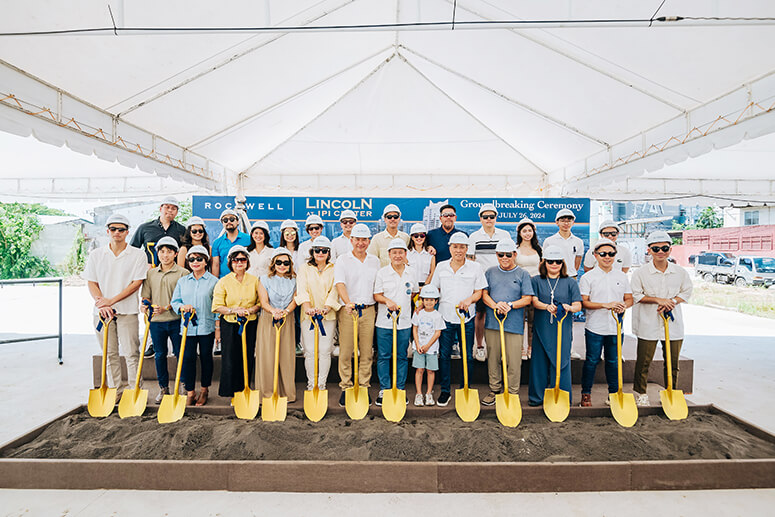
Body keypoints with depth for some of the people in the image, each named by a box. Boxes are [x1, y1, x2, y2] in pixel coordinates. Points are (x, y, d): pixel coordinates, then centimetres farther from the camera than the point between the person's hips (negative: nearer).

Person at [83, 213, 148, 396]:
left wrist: (111, 300, -13)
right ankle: (116, 389, 23)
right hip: (102, 311, 3)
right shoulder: (96, 254, 7)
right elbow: (91, 283, 6)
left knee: (131, 353, 0)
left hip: (127, 311, -3)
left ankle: (135, 390, 9)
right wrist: (101, 303, -10)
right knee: (109, 354, 11)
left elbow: (136, 283, -7)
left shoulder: (137, 255, -2)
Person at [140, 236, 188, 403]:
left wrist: (166, 307, -16)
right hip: (156, 321, 4)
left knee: (180, 353, 4)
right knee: (160, 354, 12)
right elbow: (145, 296, 12)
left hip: (176, 320, -3)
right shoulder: (151, 273, 10)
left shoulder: (183, 273, -3)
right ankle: (163, 388, 26)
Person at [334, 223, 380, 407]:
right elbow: (340, 284, -14)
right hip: (348, 310, -2)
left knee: (367, 352, 7)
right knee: (345, 352, 2)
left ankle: (364, 387, 20)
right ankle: (346, 387, 16)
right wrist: (348, 303, -29)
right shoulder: (342, 260, 0)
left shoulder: (375, 261, 12)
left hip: (368, 310, 3)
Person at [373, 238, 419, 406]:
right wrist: (387, 301, -20)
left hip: (405, 321, 2)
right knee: (383, 356, 4)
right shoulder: (382, 272, -1)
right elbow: (377, 295, -3)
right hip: (384, 321, -2)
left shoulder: (412, 272, 7)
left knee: (402, 356, 9)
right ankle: (384, 390, 18)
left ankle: (400, 389, 22)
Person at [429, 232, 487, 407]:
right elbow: (433, 290, 11)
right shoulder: (441, 267, 4)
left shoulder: (475, 267, 1)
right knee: (444, 355, 8)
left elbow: (479, 292, 2)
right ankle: (445, 390, 23)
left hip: (466, 318, -1)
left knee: (467, 356, 8)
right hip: (445, 316, 1)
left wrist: (469, 300, -17)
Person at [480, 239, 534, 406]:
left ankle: (513, 393, 17)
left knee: (514, 361, 1)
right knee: (493, 359, 10)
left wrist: (510, 305, -15)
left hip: (514, 324, -2)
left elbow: (527, 299, 0)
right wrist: (495, 305, -13)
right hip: (492, 322, 2)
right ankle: (494, 390, 26)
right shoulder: (490, 272, 10)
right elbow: (484, 294, 6)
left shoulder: (522, 274, 4)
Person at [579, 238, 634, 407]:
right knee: (592, 360, 4)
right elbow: (583, 302, -8)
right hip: (595, 328, -3)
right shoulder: (588, 277, -3)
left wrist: (623, 306, -11)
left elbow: (629, 299, 11)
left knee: (614, 361, 14)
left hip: (616, 328, 3)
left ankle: (614, 393, 29)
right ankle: (586, 393, 18)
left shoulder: (622, 276, 8)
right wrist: (606, 305, -20)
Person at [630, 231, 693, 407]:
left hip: (673, 323, 3)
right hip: (648, 323, -3)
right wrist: (658, 300, -14)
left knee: (672, 362, 12)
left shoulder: (680, 272, 3)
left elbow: (686, 292, 10)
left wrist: (672, 302, -7)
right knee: (644, 361, 4)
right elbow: (636, 295, -5)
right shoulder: (641, 272, -6)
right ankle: (641, 392, 19)